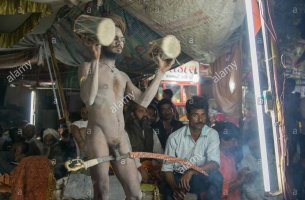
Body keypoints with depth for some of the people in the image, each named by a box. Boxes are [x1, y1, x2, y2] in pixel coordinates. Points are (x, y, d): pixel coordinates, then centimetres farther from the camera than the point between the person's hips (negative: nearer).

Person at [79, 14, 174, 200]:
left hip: (121, 138, 6)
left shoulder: (123, 76, 22)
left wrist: (161, 72, 11)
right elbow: (88, 99, -13)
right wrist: (96, 60, -15)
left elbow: (143, 101, 10)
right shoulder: (88, 67, 6)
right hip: (98, 134, -5)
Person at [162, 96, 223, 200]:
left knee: (216, 176, -28)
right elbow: (167, 168, -6)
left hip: (201, 178, 1)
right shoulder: (174, 137, -9)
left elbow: (214, 164, -19)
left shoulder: (212, 134, -8)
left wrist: (192, 171, -34)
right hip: (178, 178, 0)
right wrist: (175, 188, -22)